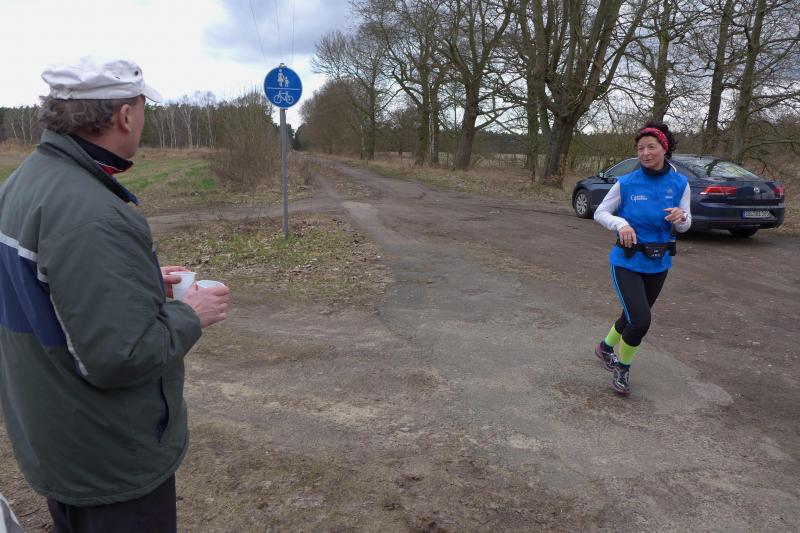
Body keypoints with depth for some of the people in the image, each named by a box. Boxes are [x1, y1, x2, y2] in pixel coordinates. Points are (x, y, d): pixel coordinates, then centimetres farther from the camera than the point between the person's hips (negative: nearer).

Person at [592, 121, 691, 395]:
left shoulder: (680, 184, -3)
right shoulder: (626, 183, -11)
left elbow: (684, 227, 2)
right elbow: (600, 212, -2)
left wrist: (681, 217, -22)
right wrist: (620, 224, -22)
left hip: (658, 264, 4)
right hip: (627, 262, -4)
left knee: (633, 317, 18)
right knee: (641, 321, -16)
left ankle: (605, 347, 47)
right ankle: (622, 367, 12)